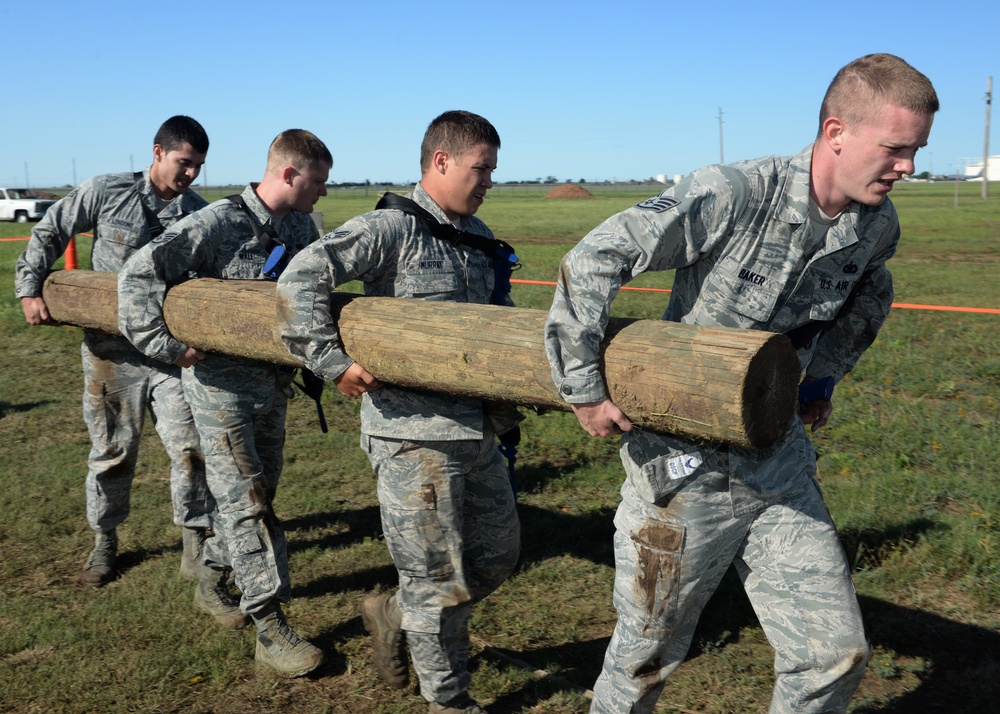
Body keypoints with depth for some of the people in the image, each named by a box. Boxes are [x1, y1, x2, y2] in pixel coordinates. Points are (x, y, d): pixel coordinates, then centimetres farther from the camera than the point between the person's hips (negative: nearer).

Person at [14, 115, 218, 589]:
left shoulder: (199, 214, 1)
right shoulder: (106, 193, -4)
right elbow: (48, 234, 7)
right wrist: (29, 289, -1)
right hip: (112, 349, -1)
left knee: (189, 445, -4)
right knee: (112, 449, 10)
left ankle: (195, 541, 13)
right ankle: (104, 540, 30)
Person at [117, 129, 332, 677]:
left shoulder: (303, 227, 3)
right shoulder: (219, 225, -18)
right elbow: (139, 275, -19)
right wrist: (168, 346, -21)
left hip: (273, 382, 7)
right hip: (220, 384, -7)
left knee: (257, 491, 17)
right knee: (245, 501, -5)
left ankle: (215, 578, 39)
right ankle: (270, 629, 0)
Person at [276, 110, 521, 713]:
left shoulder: (480, 236, 12)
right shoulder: (392, 228, -12)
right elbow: (302, 278, -21)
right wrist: (332, 363, -21)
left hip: (477, 430, 8)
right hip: (413, 435, -8)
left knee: (498, 555, 17)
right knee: (439, 578, 5)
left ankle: (395, 615, 39)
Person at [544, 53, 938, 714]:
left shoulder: (878, 226, 0)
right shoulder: (735, 194, -22)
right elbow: (593, 261, -21)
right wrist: (584, 387, -17)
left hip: (780, 465, 6)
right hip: (686, 463, -5)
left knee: (837, 653, 7)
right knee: (649, 657, 11)